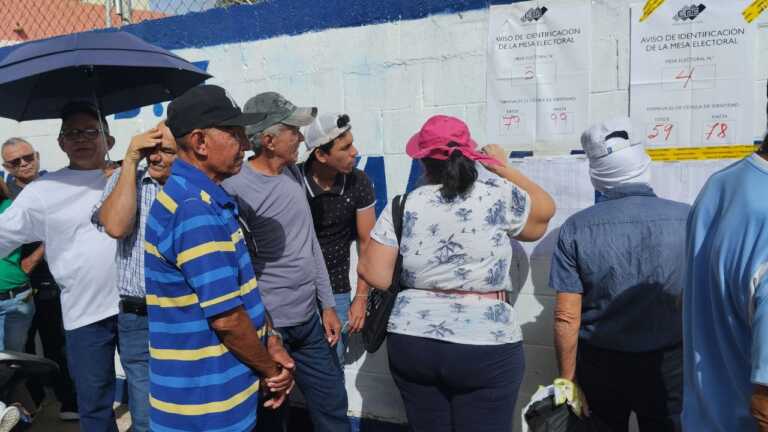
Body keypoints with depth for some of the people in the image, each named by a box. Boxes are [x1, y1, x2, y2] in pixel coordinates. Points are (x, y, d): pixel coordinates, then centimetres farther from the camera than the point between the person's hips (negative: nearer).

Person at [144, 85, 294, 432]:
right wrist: (270, 370, -10)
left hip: (215, 386, 9)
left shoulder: (206, 201, 9)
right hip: (206, 400, -9)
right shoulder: (195, 209, -24)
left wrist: (271, 345, 4)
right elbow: (227, 318, -25)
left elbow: (238, 289, 12)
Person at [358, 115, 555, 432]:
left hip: (412, 342, 3)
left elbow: (374, 275, -3)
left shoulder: (402, 206, -2)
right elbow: (545, 210, 14)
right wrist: (503, 168, 23)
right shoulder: (499, 196, -5)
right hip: (485, 348, -2)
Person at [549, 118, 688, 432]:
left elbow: (566, 317, -13)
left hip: (599, 365, 0)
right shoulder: (689, 219, -11)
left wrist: (567, 380, -2)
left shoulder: (576, 229, -13)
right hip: (669, 366, 0)